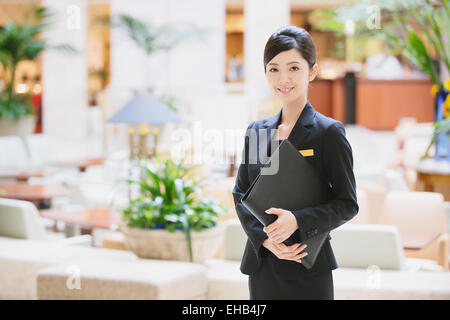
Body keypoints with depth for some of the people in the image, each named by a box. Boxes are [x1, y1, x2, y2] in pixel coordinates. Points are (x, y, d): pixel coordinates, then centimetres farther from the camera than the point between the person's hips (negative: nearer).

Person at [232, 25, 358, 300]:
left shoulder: (329, 132, -6)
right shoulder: (256, 131, 9)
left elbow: (348, 204, -7)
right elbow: (241, 194, 8)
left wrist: (297, 220, -21)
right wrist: (264, 237, -8)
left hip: (307, 270, -4)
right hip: (262, 266, 4)